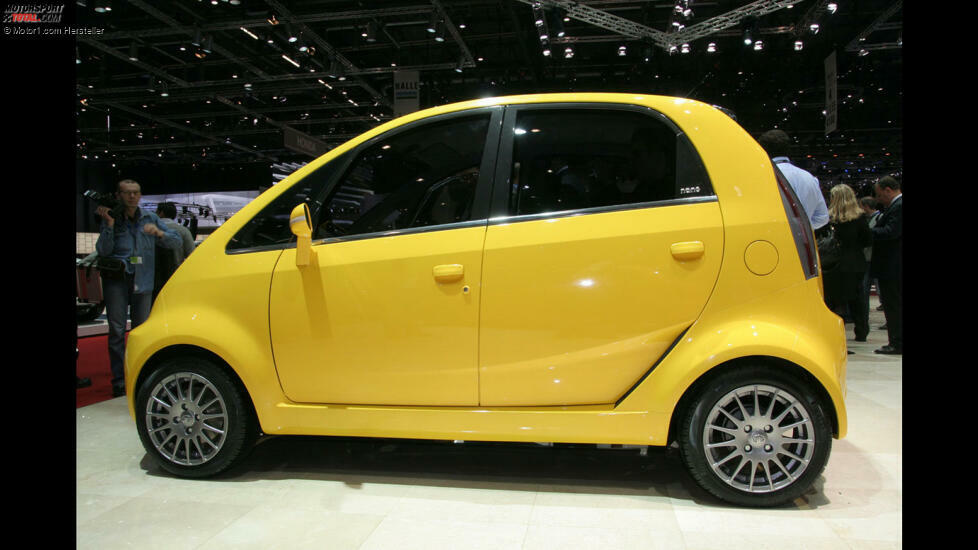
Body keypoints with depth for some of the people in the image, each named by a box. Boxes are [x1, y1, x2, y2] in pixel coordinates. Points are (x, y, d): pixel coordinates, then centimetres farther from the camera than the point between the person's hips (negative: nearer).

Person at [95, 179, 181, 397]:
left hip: (142, 280, 2)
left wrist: (159, 233, -12)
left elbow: (176, 241, 6)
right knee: (117, 330, -4)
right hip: (116, 279, -2)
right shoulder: (112, 218, 4)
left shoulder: (149, 218, 9)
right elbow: (103, 251, -5)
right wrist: (109, 225, -15)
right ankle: (119, 382, 1)